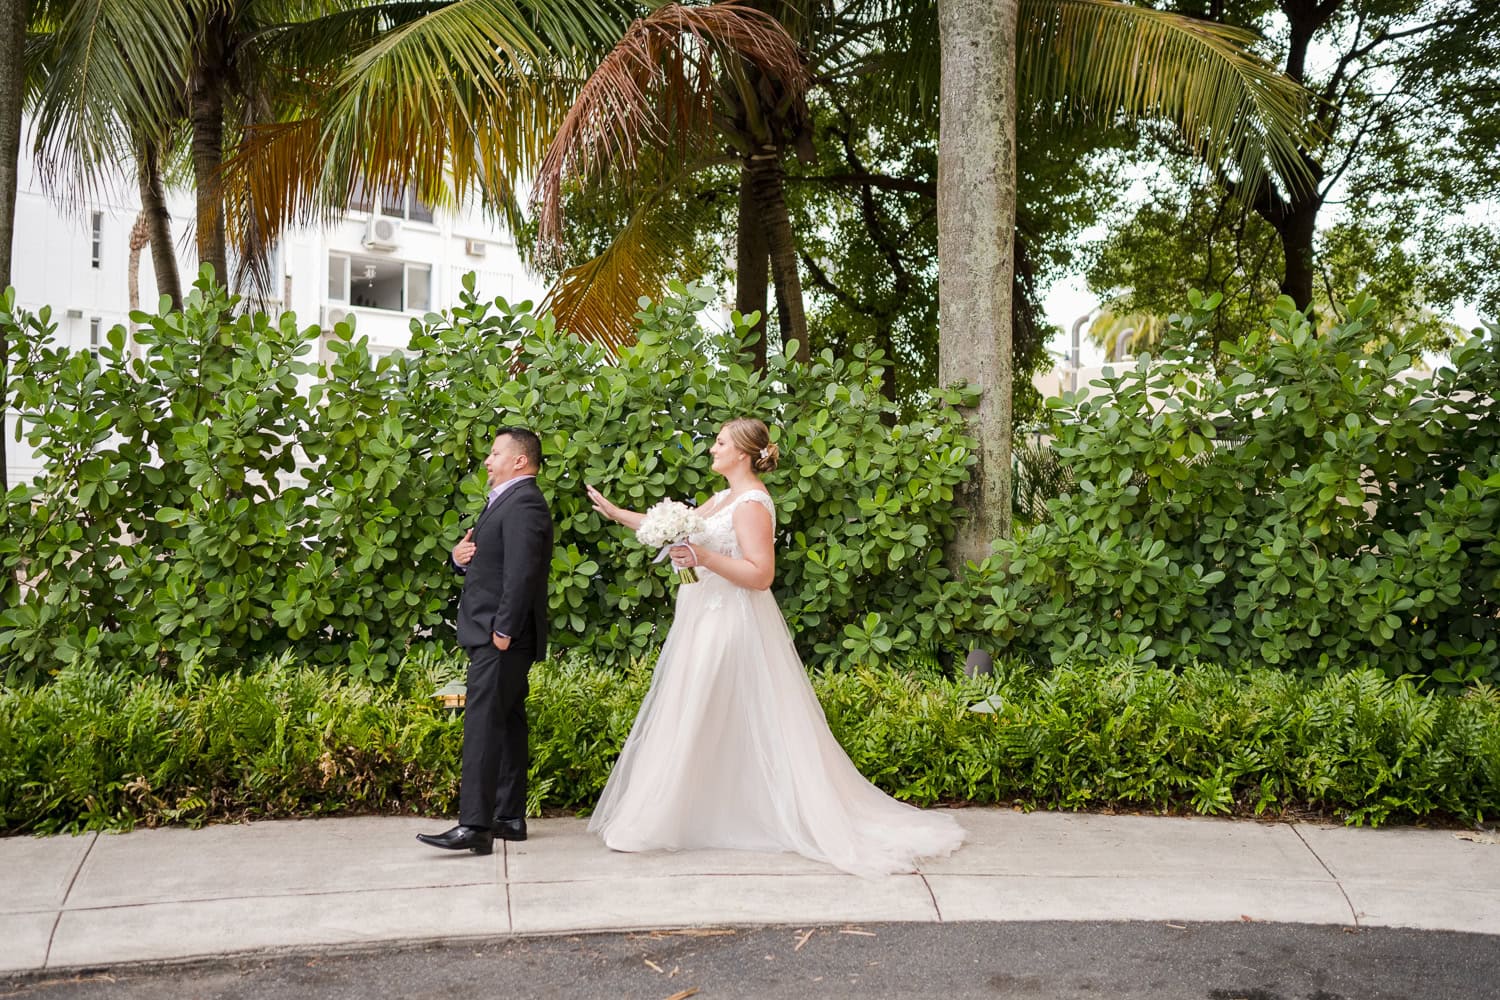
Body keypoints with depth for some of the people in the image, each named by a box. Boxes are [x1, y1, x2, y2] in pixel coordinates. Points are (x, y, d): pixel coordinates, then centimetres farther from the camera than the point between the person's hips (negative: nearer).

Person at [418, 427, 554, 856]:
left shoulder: (523, 504, -14)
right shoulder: (505, 500, 20)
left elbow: (521, 572, -23)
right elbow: (487, 562, 25)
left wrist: (503, 630, -23)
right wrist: (461, 557, 2)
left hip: (502, 637, -11)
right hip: (493, 633, 11)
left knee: (483, 726, -13)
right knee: (508, 724, 13)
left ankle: (474, 827, -14)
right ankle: (510, 817, 20)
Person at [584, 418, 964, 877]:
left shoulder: (752, 504, -15)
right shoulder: (725, 498, 15)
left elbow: (760, 575, -22)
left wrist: (704, 557, -27)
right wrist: (616, 513, 23)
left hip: (730, 629, -10)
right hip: (709, 624, 10)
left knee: (694, 724, -3)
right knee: (710, 727, 12)